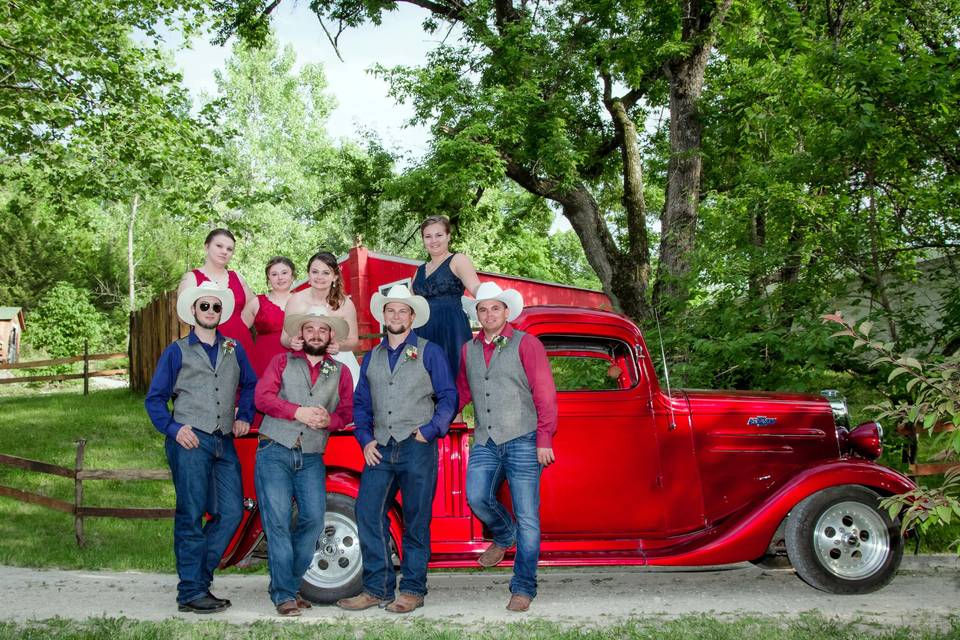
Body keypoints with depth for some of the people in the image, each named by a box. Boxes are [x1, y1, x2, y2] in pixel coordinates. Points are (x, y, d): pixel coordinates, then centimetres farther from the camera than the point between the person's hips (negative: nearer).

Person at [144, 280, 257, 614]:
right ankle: (192, 592, 1)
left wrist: (244, 417, 10)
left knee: (231, 512, -1)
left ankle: (197, 576, 14)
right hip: (190, 441, -4)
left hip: (225, 443, 4)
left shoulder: (234, 349, 17)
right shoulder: (177, 351, 7)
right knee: (191, 517, -4)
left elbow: (250, 385, 25)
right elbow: (155, 398, 5)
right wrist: (174, 428, -8)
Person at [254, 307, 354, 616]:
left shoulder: (340, 372, 16)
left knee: (314, 519, -6)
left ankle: (286, 584, 10)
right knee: (278, 522, -8)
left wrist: (328, 420, -13)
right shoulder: (282, 361, 11)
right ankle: (284, 595, -4)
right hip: (275, 452, -2)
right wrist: (298, 412, -13)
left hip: (311, 459, 2)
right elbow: (263, 396, -2)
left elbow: (347, 412, 9)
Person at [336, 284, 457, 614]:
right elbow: (361, 403, 18)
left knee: (415, 521, 0)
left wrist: (429, 430, -9)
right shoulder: (371, 357, 18)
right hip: (380, 449, 4)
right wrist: (365, 439, 4)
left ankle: (412, 590, 7)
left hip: (417, 448, -4)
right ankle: (377, 588, 2)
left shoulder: (429, 352, 5)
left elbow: (448, 397, 2)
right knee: (368, 513, -6)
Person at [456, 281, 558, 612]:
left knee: (527, 517, -3)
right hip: (484, 441, 4)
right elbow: (461, 393, 24)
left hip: (522, 440, -4)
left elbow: (545, 395, -5)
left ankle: (523, 589, 6)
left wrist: (544, 440, -11)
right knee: (477, 498, -11)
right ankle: (504, 534, 23)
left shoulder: (526, 344, -2)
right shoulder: (468, 350, 13)